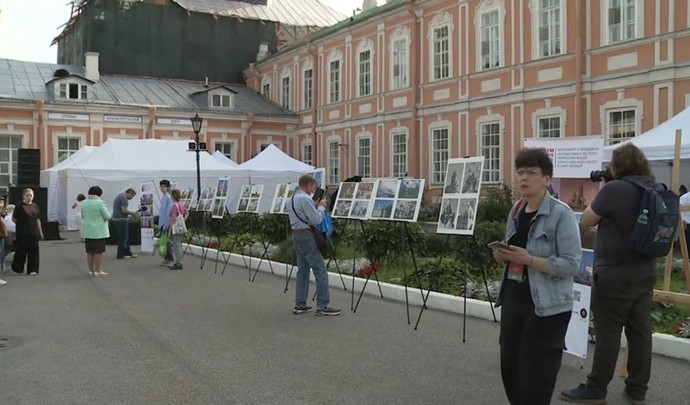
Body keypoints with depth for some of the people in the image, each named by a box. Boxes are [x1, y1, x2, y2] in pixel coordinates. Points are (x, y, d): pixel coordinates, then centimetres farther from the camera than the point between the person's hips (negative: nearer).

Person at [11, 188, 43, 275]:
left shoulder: (35, 206, 10)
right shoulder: (19, 207, -5)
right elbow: (14, 219, -4)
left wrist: (40, 231, 13)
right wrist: (21, 224, 1)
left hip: (33, 232, 4)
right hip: (23, 233, -4)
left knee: (33, 251, 3)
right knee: (21, 251, 2)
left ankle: (32, 270, 7)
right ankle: (17, 268, 20)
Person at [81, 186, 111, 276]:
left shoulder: (84, 203, 4)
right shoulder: (100, 202, -14)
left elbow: (83, 216, 17)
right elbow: (107, 217, -12)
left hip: (87, 232, 6)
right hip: (98, 231, -6)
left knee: (89, 252, 11)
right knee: (98, 252, -1)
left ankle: (91, 270, 16)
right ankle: (97, 271, 1)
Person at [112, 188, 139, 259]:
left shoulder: (120, 195, 18)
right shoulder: (124, 198, -15)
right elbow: (124, 210, -23)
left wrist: (129, 213, 17)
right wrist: (132, 212, -7)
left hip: (116, 218, 10)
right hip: (121, 220, -10)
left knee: (125, 237, 16)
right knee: (123, 238, -2)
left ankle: (128, 253, 22)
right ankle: (120, 255, 3)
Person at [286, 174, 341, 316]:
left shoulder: (291, 200, 13)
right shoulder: (305, 199, -16)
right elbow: (316, 220, -16)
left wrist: (315, 206, 11)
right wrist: (321, 207, -1)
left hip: (296, 236, 10)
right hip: (307, 237, -9)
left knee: (302, 270, 14)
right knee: (320, 270, -6)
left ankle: (300, 305, 16)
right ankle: (322, 306, -6)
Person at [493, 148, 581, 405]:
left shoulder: (561, 214, -13)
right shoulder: (516, 211, 9)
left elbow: (571, 264, -18)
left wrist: (528, 259, -26)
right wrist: (503, 255, -1)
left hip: (546, 307, -7)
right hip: (513, 299, 7)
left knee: (536, 379, 3)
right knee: (510, 368, 16)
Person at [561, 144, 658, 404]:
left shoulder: (615, 188, -18)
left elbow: (587, 221, -8)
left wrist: (600, 195, 4)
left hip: (615, 275, -7)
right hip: (645, 273, 7)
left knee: (608, 333, 1)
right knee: (640, 330, 12)